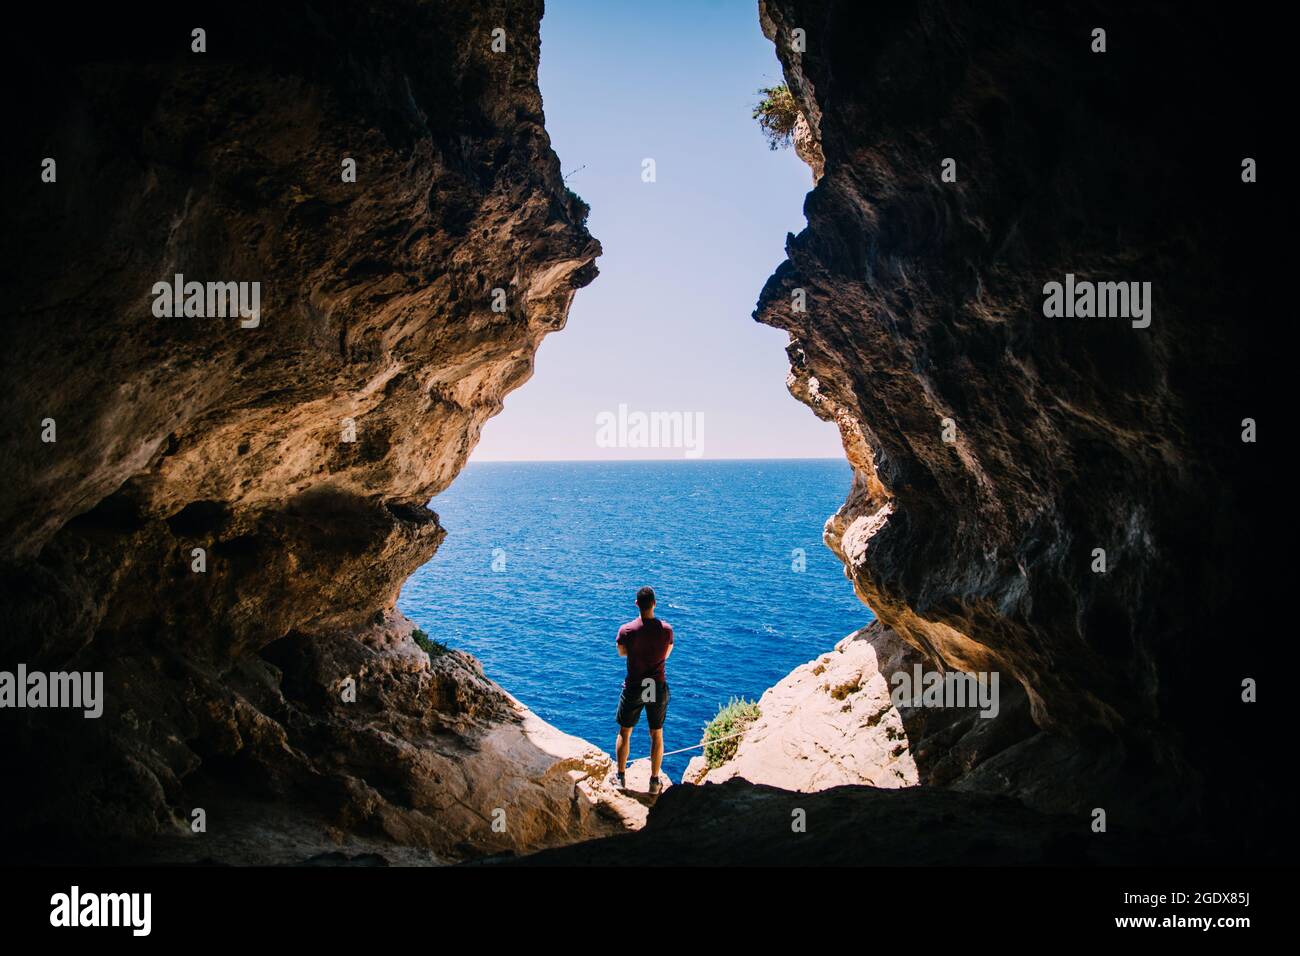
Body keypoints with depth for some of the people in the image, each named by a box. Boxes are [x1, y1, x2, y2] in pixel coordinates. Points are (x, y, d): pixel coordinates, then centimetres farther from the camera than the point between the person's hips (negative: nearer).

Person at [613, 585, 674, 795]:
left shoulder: (627, 630, -16)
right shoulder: (666, 629, -11)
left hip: (634, 687, -1)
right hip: (658, 687, 1)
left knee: (625, 732, 16)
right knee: (657, 735, 15)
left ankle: (621, 777, 24)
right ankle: (655, 781, 22)